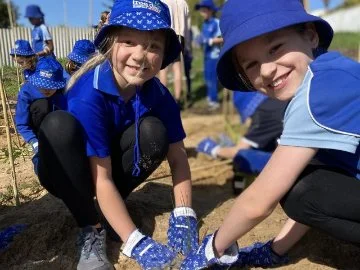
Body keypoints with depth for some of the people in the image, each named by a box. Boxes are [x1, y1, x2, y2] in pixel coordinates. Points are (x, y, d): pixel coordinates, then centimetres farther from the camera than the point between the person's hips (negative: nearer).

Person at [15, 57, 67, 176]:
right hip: (38, 128, 0)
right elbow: (21, 124, -25)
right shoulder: (27, 90, -28)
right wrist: (35, 143, -39)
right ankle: (40, 153, -20)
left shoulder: (65, 90, -27)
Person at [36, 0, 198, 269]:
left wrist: (183, 215, -23)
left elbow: (178, 156, -13)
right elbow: (101, 177, -31)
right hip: (74, 172, -2)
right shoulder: (88, 94, -31)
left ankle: (111, 208, -4)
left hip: (117, 164, 3)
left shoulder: (158, 93, -17)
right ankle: (91, 229, -18)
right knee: (59, 125, -34)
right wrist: (135, 242, -34)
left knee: (153, 132, -26)